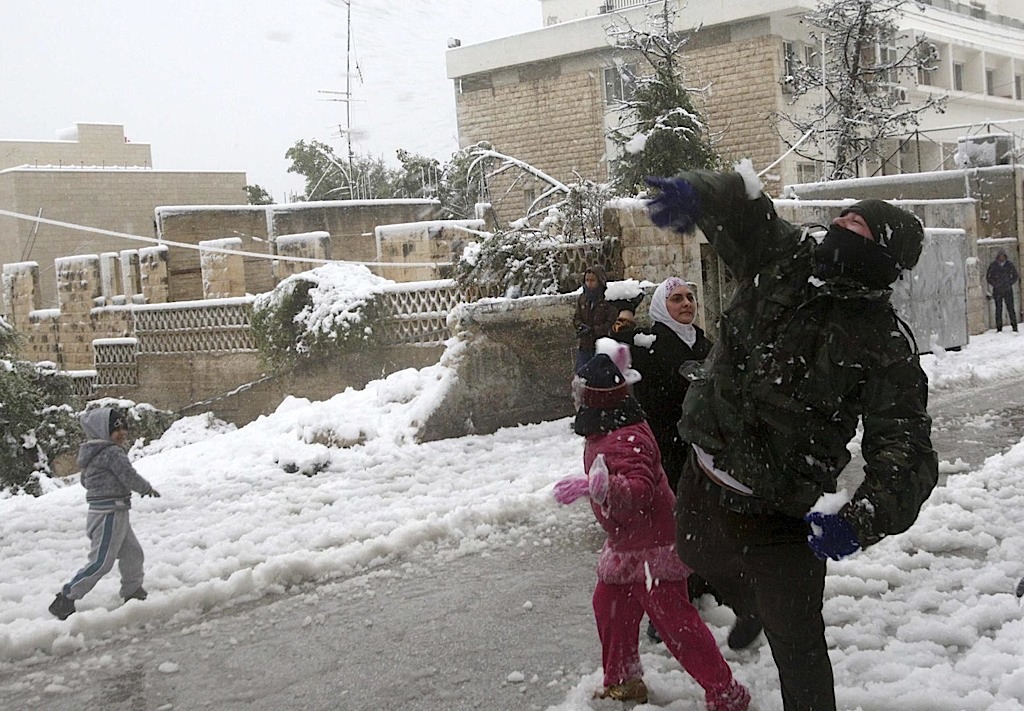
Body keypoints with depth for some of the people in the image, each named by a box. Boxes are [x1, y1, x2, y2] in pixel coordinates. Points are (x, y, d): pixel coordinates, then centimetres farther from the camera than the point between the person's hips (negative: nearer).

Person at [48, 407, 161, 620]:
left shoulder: (93, 454, 13)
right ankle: (65, 600, -3)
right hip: (109, 515, -10)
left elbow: (85, 481, 23)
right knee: (101, 562, -8)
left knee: (132, 553, 17)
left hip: (116, 515, 10)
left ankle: (134, 592, 28)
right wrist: (148, 488, -1)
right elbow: (130, 478, -19)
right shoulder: (112, 452, -17)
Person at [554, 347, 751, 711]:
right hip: (626, 543, 11)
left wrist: (603, 488, -55)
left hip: (651, 546, -10)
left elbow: (637, 491, -41)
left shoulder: (626, 440, -27)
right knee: (609, 606, 18)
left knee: (674, 619, -6)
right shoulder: (607, 430, 3)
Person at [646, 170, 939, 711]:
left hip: (778, 517, -6)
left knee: (797, 646, -1)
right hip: (703, 482, 6)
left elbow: (906, 452, -27)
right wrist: (694, 192, -30)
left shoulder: (885, 346, -21)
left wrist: (863, 516, -47)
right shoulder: (781, 262, -7)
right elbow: (736, 205, -4)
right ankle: (752, 604, 67)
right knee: (698, 556, 34)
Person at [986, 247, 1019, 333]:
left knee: (1010, 308, -5)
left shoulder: (1009, 264, 2)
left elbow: (1016, 276, 12)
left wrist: (1010, 283, 0)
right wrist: (994, 284, -4)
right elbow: (988, 277, 8)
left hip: (1008, 290, 0)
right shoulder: (993, 265, 0)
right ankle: (999, 327, 2)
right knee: (998, 309, -2)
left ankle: (1014, 326, -1)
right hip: (997, 291, 0)